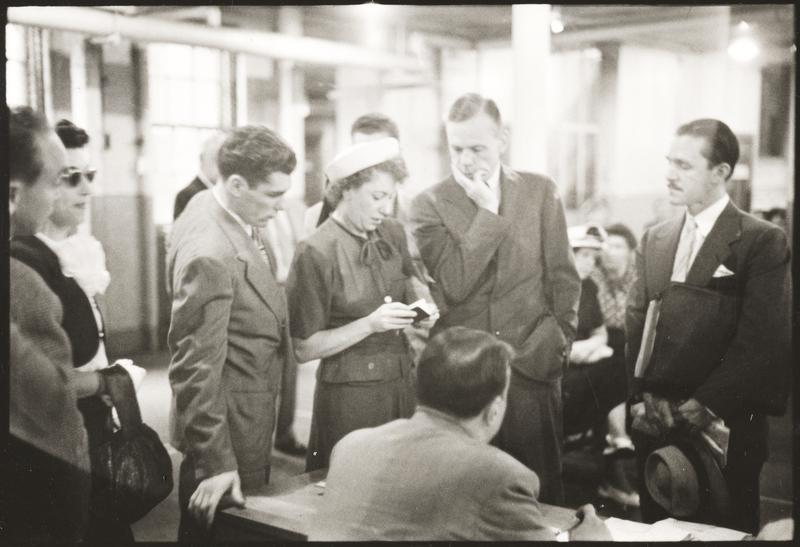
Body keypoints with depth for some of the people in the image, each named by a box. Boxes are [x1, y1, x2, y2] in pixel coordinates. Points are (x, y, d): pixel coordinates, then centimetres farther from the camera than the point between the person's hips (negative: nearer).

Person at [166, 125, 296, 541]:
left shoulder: (210, 205, 1)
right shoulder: (211, 256, -28)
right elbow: (196, 367, -26)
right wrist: (215, 463, -22)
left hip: (249, 419, 9)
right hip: (231, 428, -9)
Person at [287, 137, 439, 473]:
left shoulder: (392, 235, 4)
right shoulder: (317, 253, -13)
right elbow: (304, 349, -10)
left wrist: (421, 314, -1)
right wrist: (370, 324, -20)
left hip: (403, 383, 5)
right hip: (351, 392, -5)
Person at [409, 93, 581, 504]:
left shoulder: (541, 191, 4)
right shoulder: (429, 205, 0)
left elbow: (563, 278, 7)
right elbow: (455, 285, -12)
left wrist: (558, 343, 2)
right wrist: (488, 210, -12)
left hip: (532, 367, 1)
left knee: (539, 495, 6)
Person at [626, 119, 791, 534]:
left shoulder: (763, 241, -8)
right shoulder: (653, 241, 10)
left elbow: (761, 339, -14)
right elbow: (636, 324, 7)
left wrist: (707, 403, -17)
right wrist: (648, 393, -6)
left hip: (723, 426, -5)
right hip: (656, 422, 5)